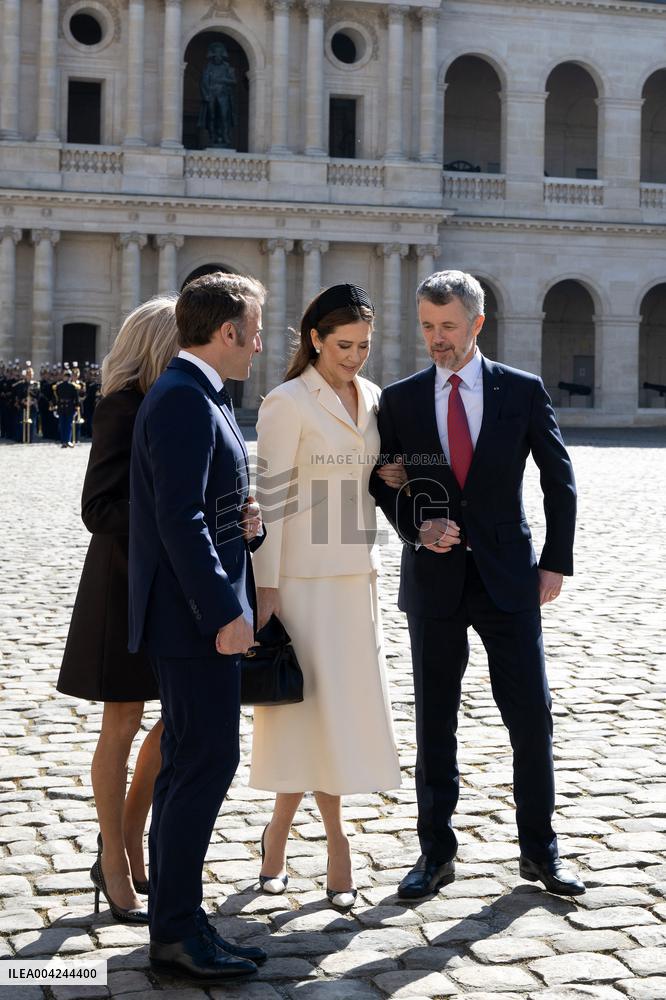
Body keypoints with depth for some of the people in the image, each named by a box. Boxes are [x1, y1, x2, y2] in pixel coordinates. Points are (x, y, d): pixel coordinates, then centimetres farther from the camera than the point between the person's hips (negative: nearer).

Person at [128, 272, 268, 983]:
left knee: (188, 764, 13)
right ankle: (175, 930, 0)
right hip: (194, 616, -11)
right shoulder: (185, 399, -16)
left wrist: (244, 522, 3)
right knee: (208, 760, -7)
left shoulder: (194, 394, 17)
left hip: (199, 613, 11)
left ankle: (174, 920, 20)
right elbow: (179, 517, -23)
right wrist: (223, 612, -23)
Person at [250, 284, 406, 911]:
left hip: (356, 575, 7)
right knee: (318, 703, -2)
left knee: (340, 704, 8)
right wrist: (265, 588, -16)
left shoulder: (371, 396, 10)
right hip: (303, 577, -7)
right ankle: (335, 842, 12)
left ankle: (280, 831, 20)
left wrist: (393, 478, 1)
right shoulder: (288, 403, -10)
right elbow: (270, 496, -13)